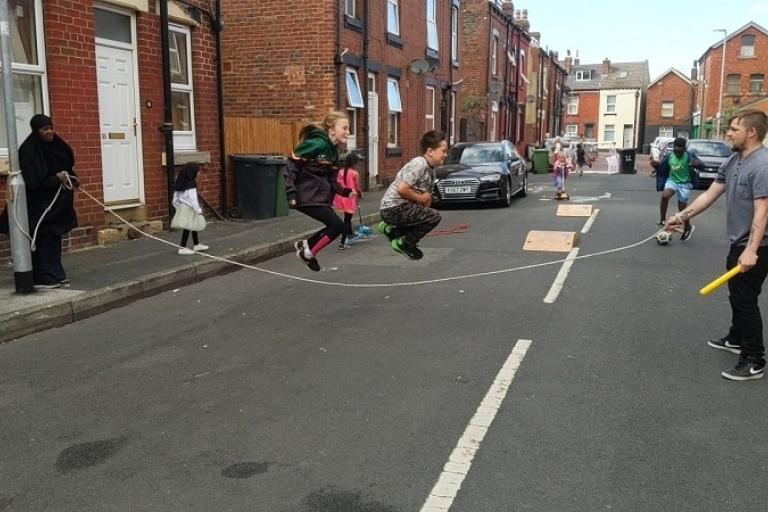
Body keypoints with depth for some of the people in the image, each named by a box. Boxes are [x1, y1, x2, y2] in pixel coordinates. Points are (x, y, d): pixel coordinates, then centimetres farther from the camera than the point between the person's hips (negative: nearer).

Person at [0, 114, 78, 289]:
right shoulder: (28, 151, -16)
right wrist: (57, 179, -20)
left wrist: (71, 177, 2)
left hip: (56, 202, 7)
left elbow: (68, 164, 18)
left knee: (54, 237, 13)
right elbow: (33, 181, -21)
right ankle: (43, 277, 3)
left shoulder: (56, 146, 5)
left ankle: (55, 274, 23)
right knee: (42, 240, -4)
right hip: (38, 203, -7)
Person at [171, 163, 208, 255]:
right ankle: (182, 248, 0)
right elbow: (193, 199, -20)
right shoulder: (190, 184, -19)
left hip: (182, 207, 9)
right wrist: (198, 210, -14)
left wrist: (178, 207, 21)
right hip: (188, 209, -9)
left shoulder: (180, 184, 7)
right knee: (187, 228, -3)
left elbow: (175, 199, 12)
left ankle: (197, 245, 30)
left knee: (194, 227, 19)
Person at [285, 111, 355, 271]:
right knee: (338, 225, -8)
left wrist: (344, 191, -2)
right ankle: (308, 252, 7)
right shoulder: (317, 143, -19)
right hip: (307, 196, -9)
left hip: (320, 196, 9)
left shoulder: (333, 149, 9)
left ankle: (305, 245, 27)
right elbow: (291, 165, -18)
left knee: (334, 226, 11)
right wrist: (291, 194, -22)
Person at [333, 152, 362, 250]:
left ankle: (350, 234, 44)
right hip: (351, 198, -5)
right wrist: (360, 195, 14)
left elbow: (338, 186, 3)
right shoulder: (355, 173, -10)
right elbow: (357, 189, -6)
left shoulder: (340, 172, 3)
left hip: (342, 197, 5)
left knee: (347, 218, 25)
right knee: (347, 220, -2)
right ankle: (342, 243, -7)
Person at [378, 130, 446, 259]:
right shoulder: (419, 164, -18)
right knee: (434, 216, -19)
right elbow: (402, 189, -27)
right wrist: (420, 198, -14)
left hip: (403, 207, 10)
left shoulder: (431, 169, 11)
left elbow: (428, 196, 16)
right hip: (394, 208, -10)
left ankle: (391, 229, 19)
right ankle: (404, 244, -5)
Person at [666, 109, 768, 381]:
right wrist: (682, 216, 10)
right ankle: (736, 339, 42)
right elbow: (710, 194, 13)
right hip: (738, 242, 10)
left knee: (745, 299, -4)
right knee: (736, 294, 23)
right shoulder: (733, 161, 7)